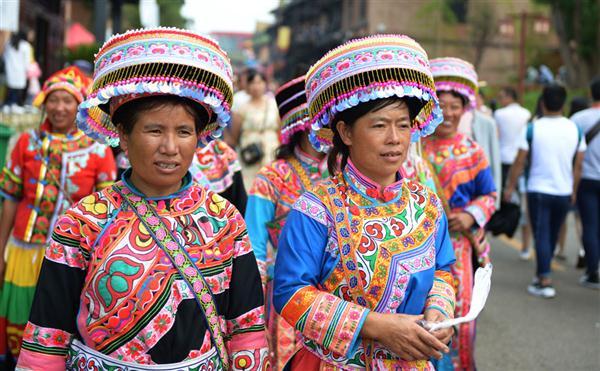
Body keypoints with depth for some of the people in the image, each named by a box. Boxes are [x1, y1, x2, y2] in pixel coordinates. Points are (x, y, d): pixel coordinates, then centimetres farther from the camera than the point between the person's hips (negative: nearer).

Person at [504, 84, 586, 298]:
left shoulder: (532, 129, -8)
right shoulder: (575, 129, 0)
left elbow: (520, 162, -7)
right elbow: (578, 165, 4)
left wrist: (510, 186, 4)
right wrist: (574, 191, 14)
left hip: (538, 191, -3)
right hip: (564, 192, 3)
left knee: (541, 235, 0)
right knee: (552, 235, 17)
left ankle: (545, 281, -9)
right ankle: (541, 273, 30)